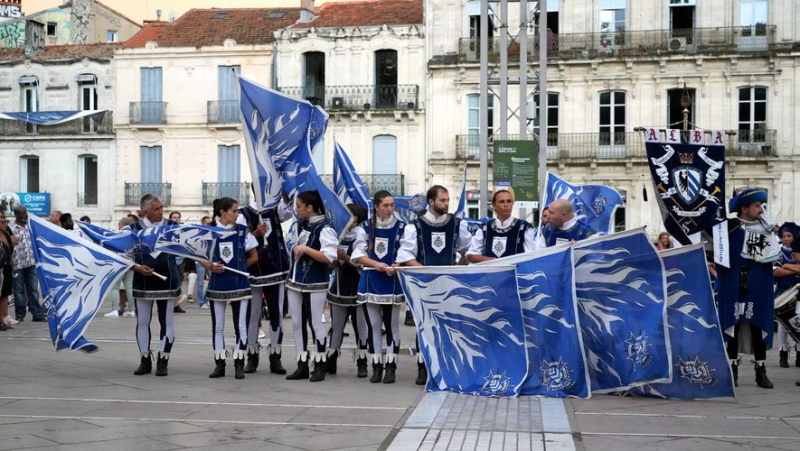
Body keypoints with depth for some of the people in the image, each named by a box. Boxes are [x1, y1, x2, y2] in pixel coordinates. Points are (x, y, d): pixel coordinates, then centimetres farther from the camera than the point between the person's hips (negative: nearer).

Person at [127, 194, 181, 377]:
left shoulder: (172, 227, 2)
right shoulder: (134, 229, -1)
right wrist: (137, 268, -16)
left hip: (167, 283, 0)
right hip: (143, 283, 0)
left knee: (167, 322, 2)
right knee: (142, 322, 8)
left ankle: (163, 361, 11)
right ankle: (145, 360, 20)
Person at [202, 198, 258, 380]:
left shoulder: (243, 231, -1)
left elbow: (254, 256, 7)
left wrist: (240, 267, -1)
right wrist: (210, 267, -10)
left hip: (239, 285, -1)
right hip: (217, 285, 1)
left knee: (240, 325, 0)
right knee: (217, 326, 7)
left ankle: (239, 365, 8)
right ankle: (219, 365, 16)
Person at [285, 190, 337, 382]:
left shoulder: (324, 228, -14)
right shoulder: (301, 225, 10)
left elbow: (329, 257, -24)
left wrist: (306, 249, -23)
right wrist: (296, 250, 9)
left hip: (314, 285, -8)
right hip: (295, 283, 8)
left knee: (315, 324, -1)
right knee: (297, 324, 9)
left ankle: (320, 367, 9)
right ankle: (302, 366, 16)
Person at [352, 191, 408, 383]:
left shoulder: (401, 227, -3)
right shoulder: (367, 227, 4)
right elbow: (358, 254, 1)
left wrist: (394, 267, -25)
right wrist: (376, 264, -14)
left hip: (392, 283, -2)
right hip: (371, 282, 2)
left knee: (392, 325, 3)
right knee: (374, 325, 7)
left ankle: (391, 366, 8)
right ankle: (377, 366, 14)